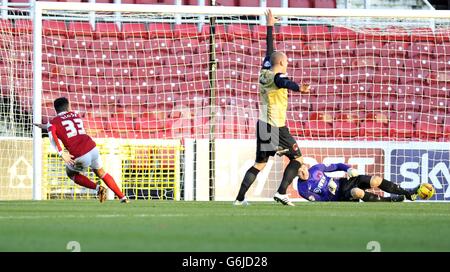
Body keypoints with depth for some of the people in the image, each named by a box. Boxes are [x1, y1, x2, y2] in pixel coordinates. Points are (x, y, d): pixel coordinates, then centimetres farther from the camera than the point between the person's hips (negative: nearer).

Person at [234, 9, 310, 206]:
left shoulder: (264, 72, 7)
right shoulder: (278, 77, -13)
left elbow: (269, 51, 22)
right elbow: (285, 83, -38)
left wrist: (270, 26, 31)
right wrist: (299, 88, -60)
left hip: (262, 124, 7)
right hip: (276, 127, -7)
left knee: (259, 164, 10)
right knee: (297, 158, 6)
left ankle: (240, 198, 0)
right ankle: (281, 192, -7)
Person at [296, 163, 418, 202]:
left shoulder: (316, 169, -1)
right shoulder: (303, 189, -13)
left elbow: (336, 166, 10)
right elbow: (320, 200, -11)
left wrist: (349, 169, -5)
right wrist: (329, 192, -25)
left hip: (342, 182, 5)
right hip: (338, 196, -5)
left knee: (376, 180, -11)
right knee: (357, 192, -38)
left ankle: (407, 193, 0)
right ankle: (389, 200, -21)